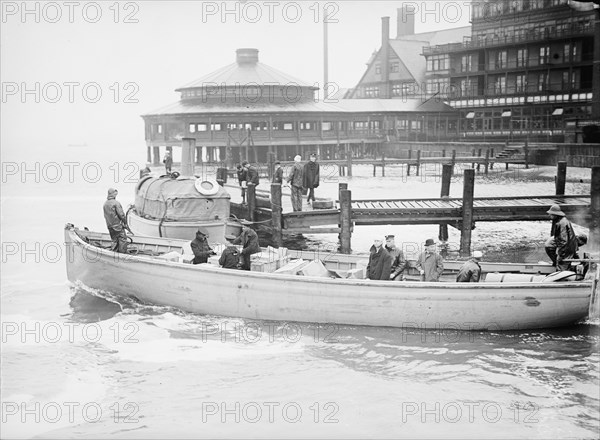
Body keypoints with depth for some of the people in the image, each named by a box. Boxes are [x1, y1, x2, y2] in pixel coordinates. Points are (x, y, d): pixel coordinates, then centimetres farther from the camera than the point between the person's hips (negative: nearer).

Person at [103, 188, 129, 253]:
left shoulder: (105, 204, 6)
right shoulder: (116, 203, -16)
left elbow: (105, 216, 13)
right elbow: (121, 214, -16)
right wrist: (125, 223, -5)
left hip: (110, 226, 7)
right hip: (118, 225, -7)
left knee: (115, 241, 15)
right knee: (123, 240, 1)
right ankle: (123, 253, -1)